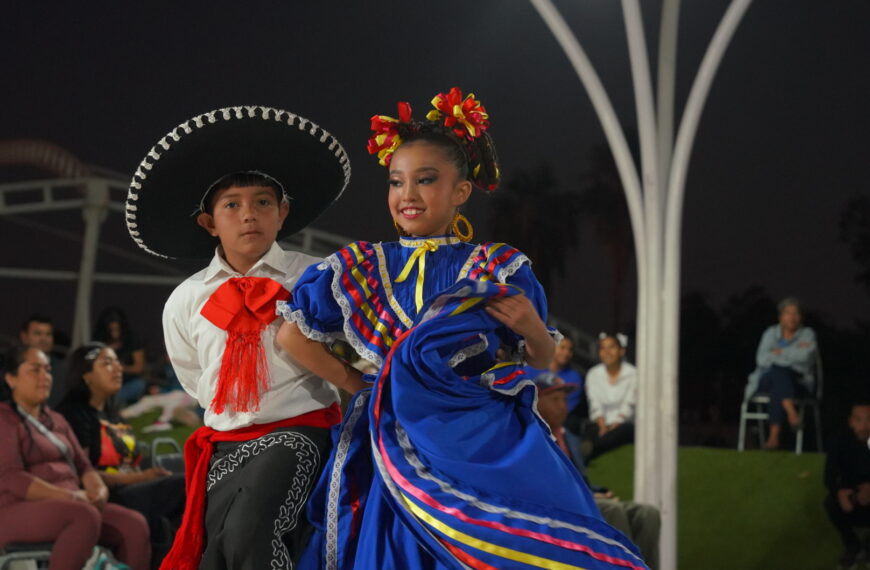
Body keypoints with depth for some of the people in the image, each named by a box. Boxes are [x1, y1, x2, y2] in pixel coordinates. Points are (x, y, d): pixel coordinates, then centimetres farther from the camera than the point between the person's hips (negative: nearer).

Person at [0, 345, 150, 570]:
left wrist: (99, 490, -5)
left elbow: (82, 466, 18)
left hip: (70, 509, 8)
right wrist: (68, 496, -20)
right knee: (86, 517, -36)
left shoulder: (56, 420, 23)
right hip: (19, 513, -8)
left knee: (134, 524, -17)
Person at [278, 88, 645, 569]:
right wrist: (355, 383, 6)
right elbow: (291, 334, 11)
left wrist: (532, 327, -12)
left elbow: (541, 360, 9)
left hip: (485, 439, -1)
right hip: (401, 444, 1)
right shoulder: (362, 268, 6)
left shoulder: (497, 268, 2)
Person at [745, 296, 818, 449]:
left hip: (798, 383, -1)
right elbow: (761, 360, -1)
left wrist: (779, 352, -3)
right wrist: (793, 352, -5)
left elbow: (804, 356, -13)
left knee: (777, 390, -37)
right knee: (778, 372, -36)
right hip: (766, 380, 1)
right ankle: (792, 413, -52)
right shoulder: (771, 333, 15)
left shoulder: (808, 334, 9)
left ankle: (774, 435, -46)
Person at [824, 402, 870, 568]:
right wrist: (840, 492, -39)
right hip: (851, 500, 1)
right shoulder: (840, 445, -13)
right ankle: (851, 545, -3)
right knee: (832, 503, -30)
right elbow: (829, 478, -17)